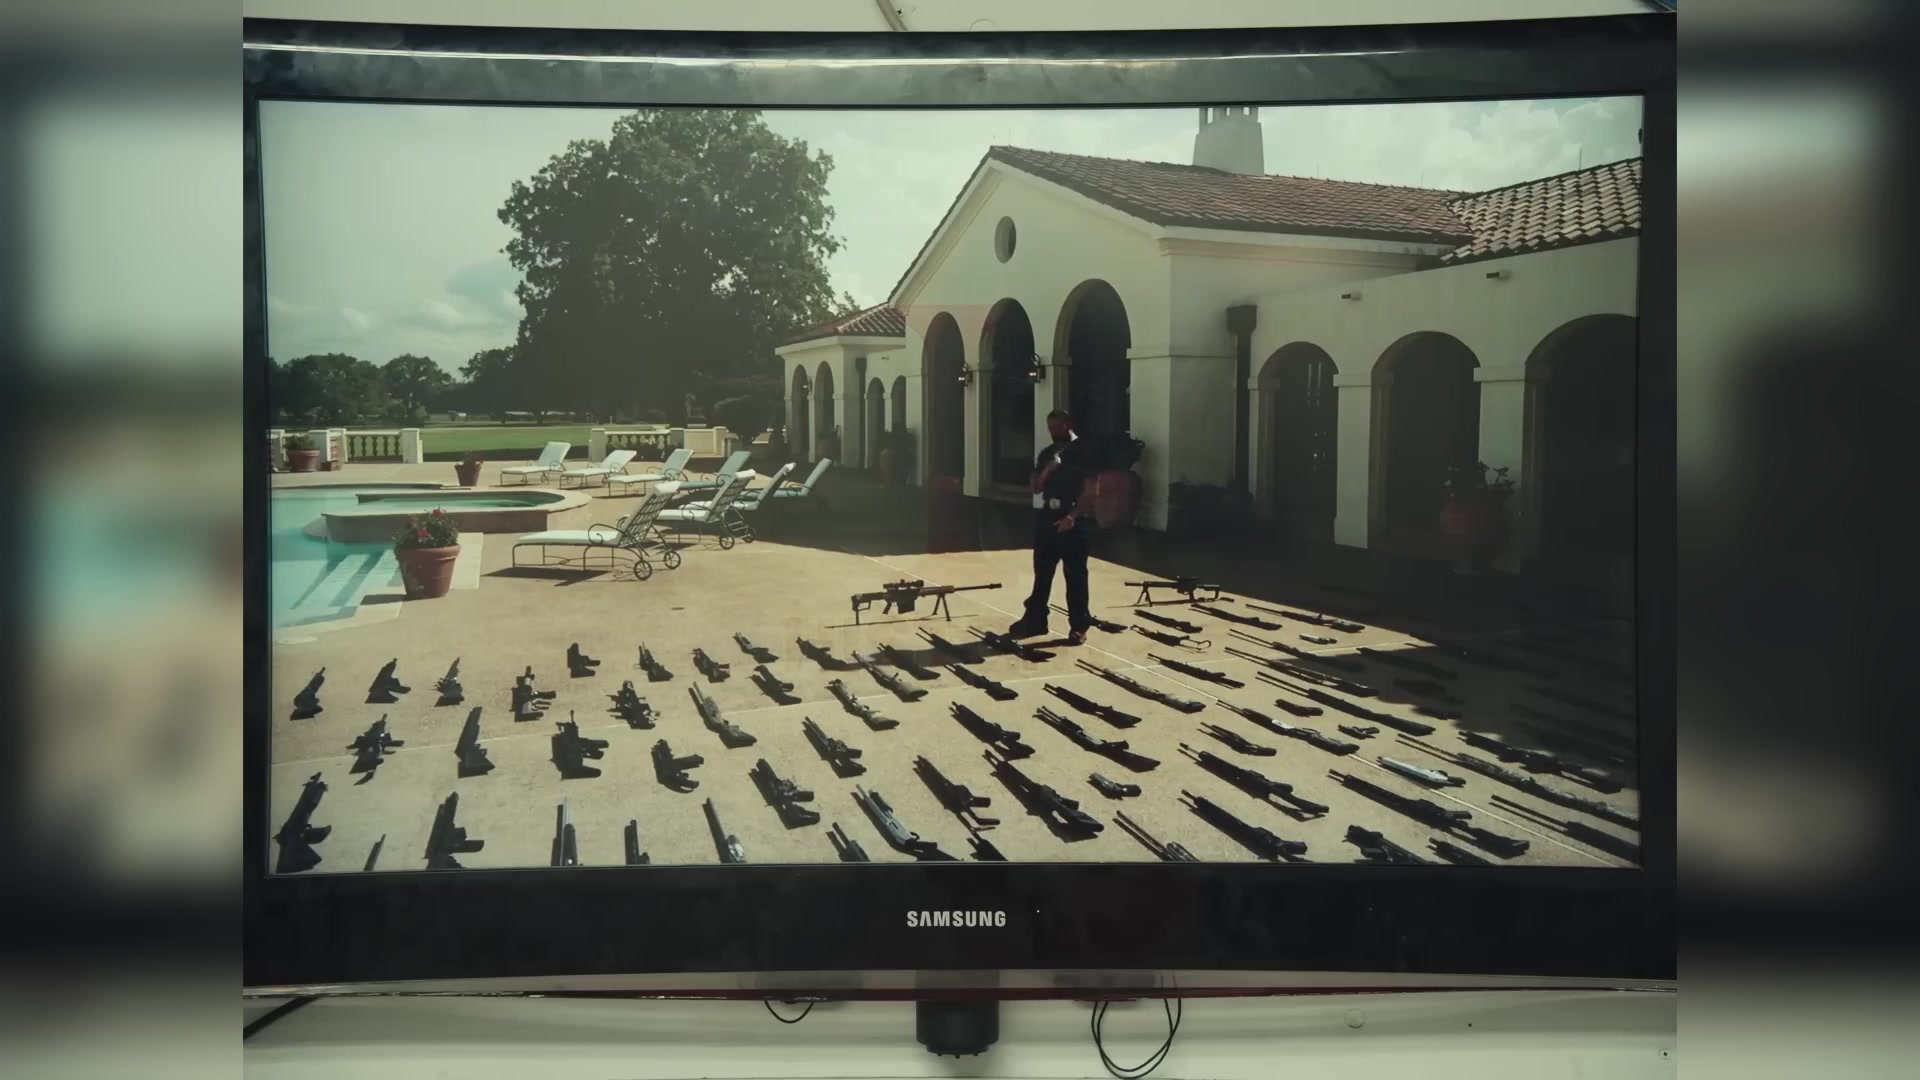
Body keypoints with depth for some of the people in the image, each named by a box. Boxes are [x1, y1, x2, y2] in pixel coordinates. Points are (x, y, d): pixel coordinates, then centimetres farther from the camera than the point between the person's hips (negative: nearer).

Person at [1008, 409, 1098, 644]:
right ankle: (1034, 620, 18)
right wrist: (1046, 471, -8)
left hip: (1073, 519, -6)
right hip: (1047, 517, 6)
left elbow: (1089, 491, -11)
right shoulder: (1046, 454, 12)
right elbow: (1035, 488, 11)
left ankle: (1079, 626, 6)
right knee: (1042, 573, 10)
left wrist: (1072, 517, -19)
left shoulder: (1082, 452, -6)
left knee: (1075, 576, 0)